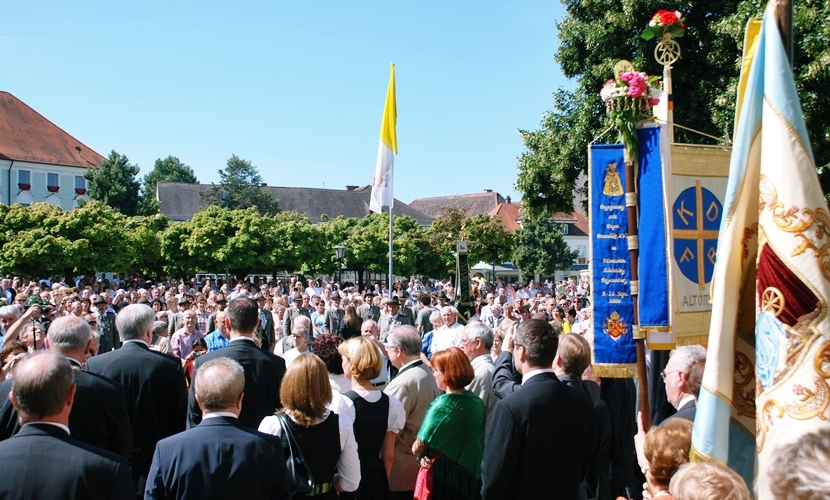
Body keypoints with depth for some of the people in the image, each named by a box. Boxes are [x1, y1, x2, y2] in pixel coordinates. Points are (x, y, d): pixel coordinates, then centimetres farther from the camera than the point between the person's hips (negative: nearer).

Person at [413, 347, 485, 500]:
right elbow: (475, 440, 7)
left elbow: (418, 448, -17)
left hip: (442, 475, -6)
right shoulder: (477, 402, -2)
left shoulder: (442, 405, -20)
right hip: (470, 472, 6)